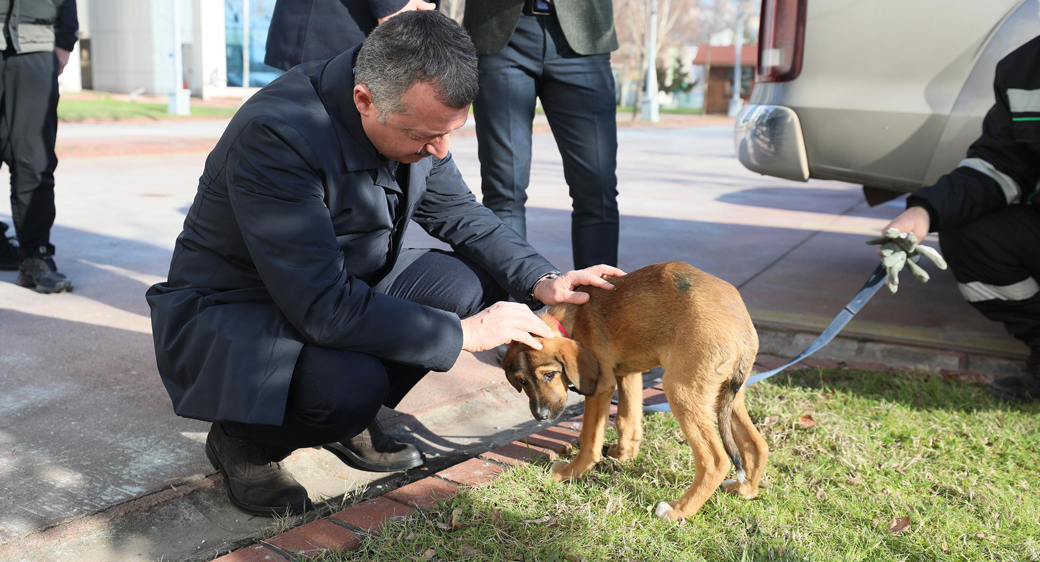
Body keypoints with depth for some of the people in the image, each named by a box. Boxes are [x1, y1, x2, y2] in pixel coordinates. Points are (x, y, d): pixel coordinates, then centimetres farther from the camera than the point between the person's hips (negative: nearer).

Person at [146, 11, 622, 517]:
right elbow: (323, 308, -36)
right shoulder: (275, 134, -34)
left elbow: (458, 212, 5)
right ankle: (243, 439, -1)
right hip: (227, 311, -7)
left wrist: (540, 280, -11)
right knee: (353, 383, -35)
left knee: (472, 285, -11)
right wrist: (463, 334, -29)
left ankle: (348, 417, 6)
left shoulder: (416, 115, -10)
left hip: (344, 285, 7)